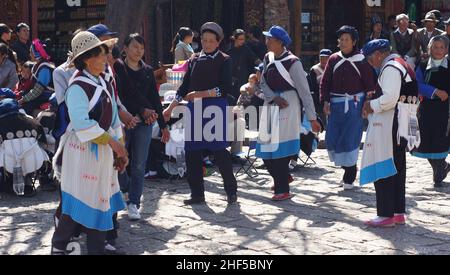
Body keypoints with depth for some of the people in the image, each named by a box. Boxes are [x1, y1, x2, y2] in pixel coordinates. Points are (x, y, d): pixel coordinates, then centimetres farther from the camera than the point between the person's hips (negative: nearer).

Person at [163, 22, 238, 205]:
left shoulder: (224, 60, 1)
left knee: (219, 151, -7)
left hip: (216, 108, -5)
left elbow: (225, 89, -9)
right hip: (195, 109, 5)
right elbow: (184, 87, 17)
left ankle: (231, 191, 7)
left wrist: (200, 94, -13)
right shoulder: (195, 60, 15)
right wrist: (170, 108, 13)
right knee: (192, 153, 3)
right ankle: (197, 195, 13)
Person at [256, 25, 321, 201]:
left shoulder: (292, 62, -12)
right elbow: (263, 83, 8)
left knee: (281, 150, -8)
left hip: (287, 107, -7)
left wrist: (312, 118, -13)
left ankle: (283, 190, 1)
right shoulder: (268, 58, 8)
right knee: (266, 150, 9)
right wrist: (274, 97, -13)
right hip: (271, 105, 7)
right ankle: (281, 179, 32)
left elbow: (304, 91, -12)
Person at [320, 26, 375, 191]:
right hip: (336, 104, 4)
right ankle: (348, 166, 24)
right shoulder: (334, 59, 7)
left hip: (355, 104, -4)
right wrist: (326, 101, -2)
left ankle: (350, 176, 7)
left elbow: (370, 84, -2)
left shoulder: (361, 61, -3)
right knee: (332, 138, 0)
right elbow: (325, 82, 8)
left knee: (350, 138, -5)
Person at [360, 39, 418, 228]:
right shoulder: (400, 65, 18)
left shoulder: (390, 68, -15)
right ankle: (399, 213, 21)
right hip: (399, 125, 10)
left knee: (382, 169, -6)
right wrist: (374, 103, 11)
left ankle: (386, 215, -4)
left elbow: (389, 99, -24)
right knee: (396, 168, 14)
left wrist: (372, 105, -9)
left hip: (387, 126, -10)